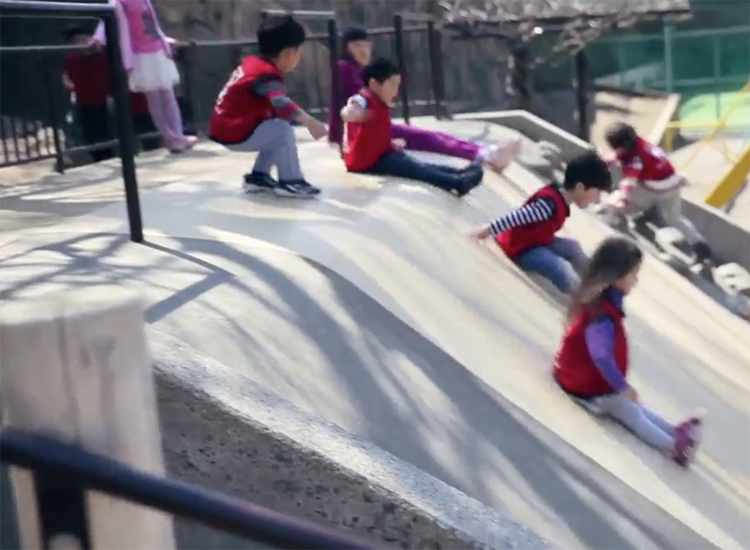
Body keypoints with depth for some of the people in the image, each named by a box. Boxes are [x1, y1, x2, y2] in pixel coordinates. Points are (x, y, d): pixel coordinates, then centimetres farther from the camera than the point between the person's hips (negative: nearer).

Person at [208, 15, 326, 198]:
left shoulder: (252, 62, 6)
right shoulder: (267, 74, -20)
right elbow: (282, 104, -38)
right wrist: (310, 122, -44)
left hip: (226, 127, 10)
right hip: (235, 133, -10)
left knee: (275, 129, 17)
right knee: (283, 129, -17)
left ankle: (259, 176, 19)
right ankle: (290, 181, -10)